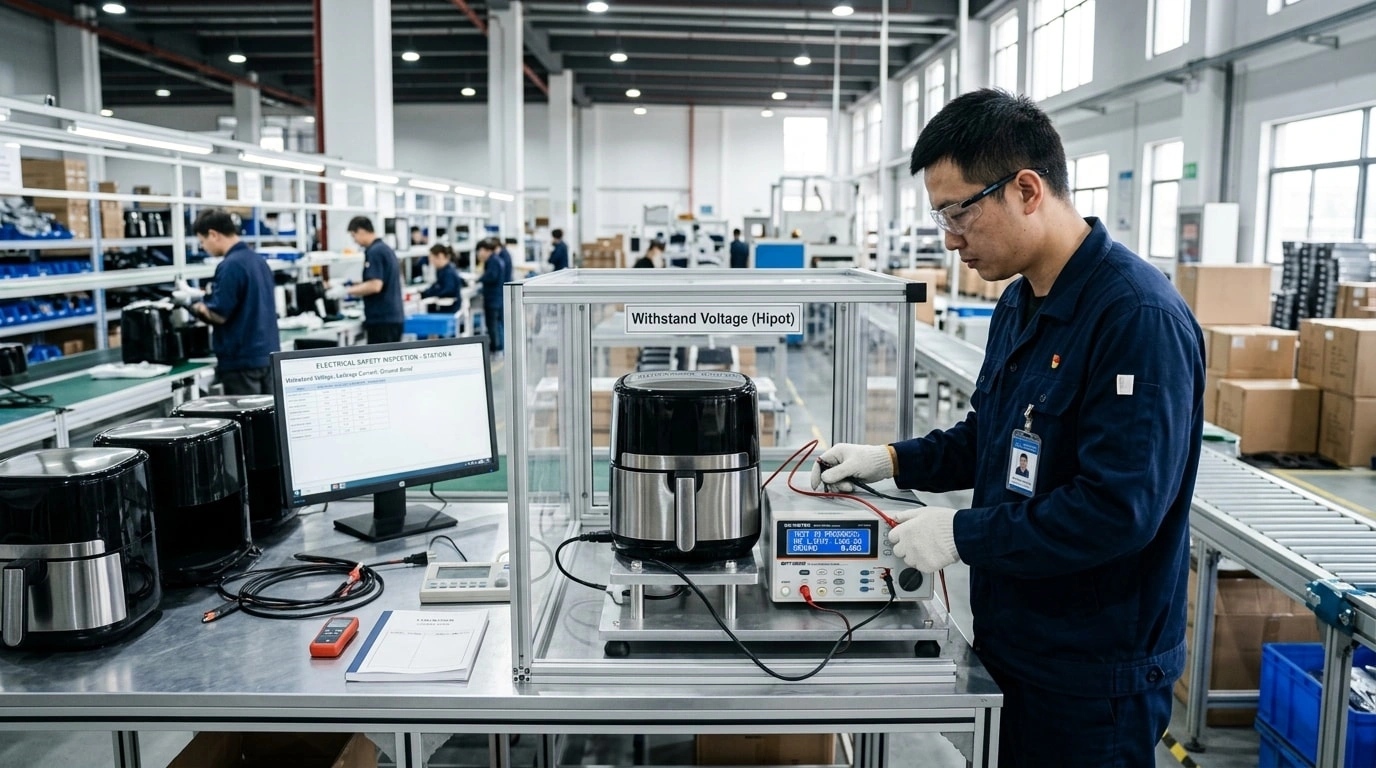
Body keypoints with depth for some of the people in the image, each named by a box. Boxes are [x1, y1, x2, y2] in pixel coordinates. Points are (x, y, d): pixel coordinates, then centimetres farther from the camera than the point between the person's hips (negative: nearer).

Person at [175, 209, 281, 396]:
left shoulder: (231, 265, -16)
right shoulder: (259, 260, 10)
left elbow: (219, 315, -16)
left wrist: (193, 302, 1)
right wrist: (203, 298, 18)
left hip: (242, 359, -8)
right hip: (268, 354, 8)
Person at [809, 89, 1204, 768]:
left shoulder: (1139, 318, -23)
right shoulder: (1019, 303, 7)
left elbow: (1118, 507, -28)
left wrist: (961, 535, -21)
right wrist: (893, 461, 4)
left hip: (1095, 674, -8)